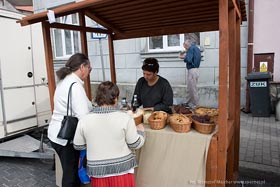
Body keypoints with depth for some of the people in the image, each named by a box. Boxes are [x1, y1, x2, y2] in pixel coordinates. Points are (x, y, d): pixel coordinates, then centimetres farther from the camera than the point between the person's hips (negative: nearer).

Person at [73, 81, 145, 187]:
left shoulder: (84, 120, -8)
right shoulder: (125, 118, -15)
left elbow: (78, 146, 4)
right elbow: (135, 144, -7)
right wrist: (140, 131, 11)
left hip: (97, 171, 2)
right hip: (122, 169, -1)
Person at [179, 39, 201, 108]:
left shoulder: (191, 48, -11)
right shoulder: (196, 48, 18)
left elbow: (189, 60, -20)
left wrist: (184, 57, -2)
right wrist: (185, 56, 11)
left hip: (192, 71, -10)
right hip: (195, 70, 10)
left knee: (193, 89, -2)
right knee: (189, 89, 16)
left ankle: (195, 106, 6)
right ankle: (188, 103, 25)